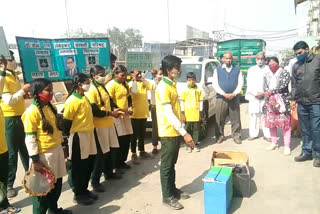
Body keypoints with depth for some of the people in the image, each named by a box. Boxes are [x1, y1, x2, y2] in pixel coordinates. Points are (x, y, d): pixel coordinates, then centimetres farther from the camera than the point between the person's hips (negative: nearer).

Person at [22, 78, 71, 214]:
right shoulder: (32, 112, -17)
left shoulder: (50, 108, 8)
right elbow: (30, 138, -17)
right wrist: (35, 160, -17)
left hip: (57, 151, 8)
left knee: (57, 183, 20)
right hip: (43, 154, -8)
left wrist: (60, 147, 19)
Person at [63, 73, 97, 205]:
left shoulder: (85, 98, 10)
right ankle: (78, 194, 21)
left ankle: (84, 189, 32)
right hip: (78, 136, -8)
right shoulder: (72, 101, -16)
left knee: (88, 164, 16)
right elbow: (67, 122, -14)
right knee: (77, 167, 6)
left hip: (88, 134, 9)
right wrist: (69, 137, -9)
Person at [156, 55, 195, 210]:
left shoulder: (172, 85, 11)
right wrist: (185, 133, -26)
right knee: (167, 165, 4)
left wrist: (181, 130, 17)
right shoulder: (163, 88, -19)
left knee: (172, 164, 19)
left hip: (176, 131, 9)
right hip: (168, 133, -9)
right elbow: (169, 114, -25)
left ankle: (173, 190, 33)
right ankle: (167, 197, 17)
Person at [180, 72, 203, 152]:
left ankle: (195, 144, 18)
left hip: (196, 113, 1)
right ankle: (188, 145, 15)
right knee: (188, 129, 6)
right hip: (187, 113, -1)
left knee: (196, 129, 7)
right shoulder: (185, 91, 0)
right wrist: (182, 114, -4)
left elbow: (201, 101, 8)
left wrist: (200, 112, 4)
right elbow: (182, 102, 0)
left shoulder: (199, 90, 4)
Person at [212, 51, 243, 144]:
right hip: (221, 98, 0)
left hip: (234, 97, 1)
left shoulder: (237, 70, 12)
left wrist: (234, 94, -10)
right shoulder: (217, 70, 8)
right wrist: (224, 94, -11)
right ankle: (220, 136, 15)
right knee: (220, 119, 2)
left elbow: (240, 83, 6)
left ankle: (236, 136, 13)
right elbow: (215, 84, 1)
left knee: (235, 119, 2)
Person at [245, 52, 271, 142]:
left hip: (266, 97, -1)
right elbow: (249, 84, 6)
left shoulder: (269, 69, 7)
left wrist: (264, 93, -9)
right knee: (253, 116, 1)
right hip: (254, 97, 2)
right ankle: (253, 134, 11)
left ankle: (267, 135, 5)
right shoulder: (251, 70, 13)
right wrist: (256, 93, -7)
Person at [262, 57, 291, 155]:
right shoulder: (266, 74, 12)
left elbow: (283, 85, -12)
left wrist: (271, 92, -13)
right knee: (271, 122, 8)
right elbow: (265, 88, 3)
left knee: (285, 123, -6)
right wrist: (270, 99, -11)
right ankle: (274, 143, 22)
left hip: (282, 101, -4)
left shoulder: (284, 73, 1)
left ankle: (287, 146, -1)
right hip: (269, 101, 4)